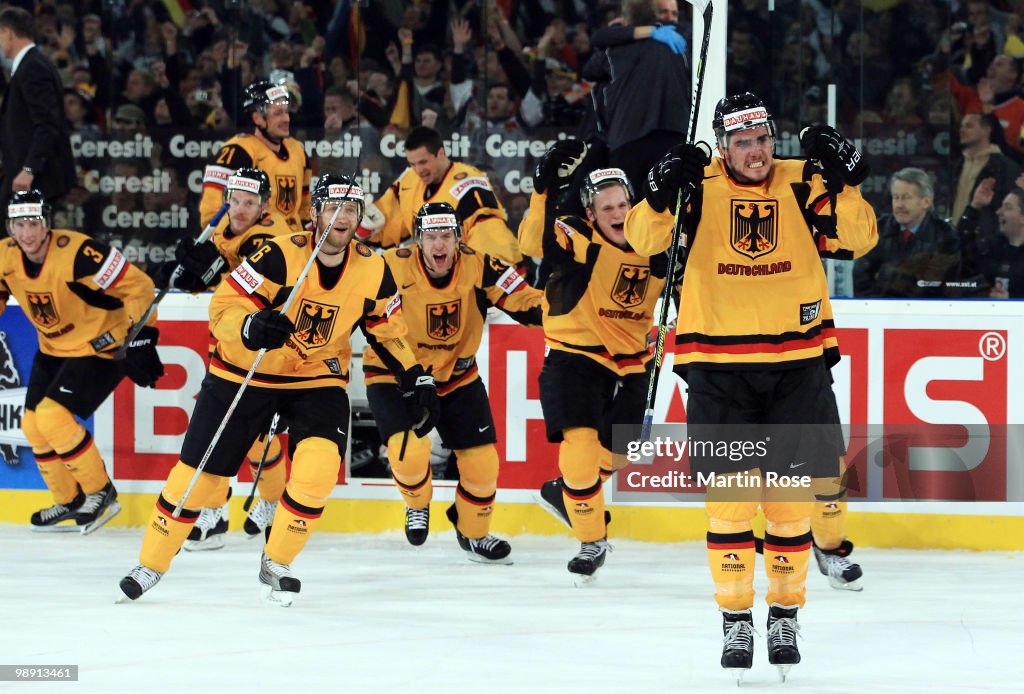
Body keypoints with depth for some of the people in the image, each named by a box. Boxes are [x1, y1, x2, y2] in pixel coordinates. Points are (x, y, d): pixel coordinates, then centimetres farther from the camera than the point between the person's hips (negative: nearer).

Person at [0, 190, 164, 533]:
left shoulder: (78, 253, -29)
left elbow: (139, 287, -24)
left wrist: (141, 338, -25)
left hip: (100, 348, -8)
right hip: (53, 349, 8)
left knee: (52, 416, -19)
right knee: (33, 425, 6)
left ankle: (101, 494, -3)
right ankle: (70, 503, 23)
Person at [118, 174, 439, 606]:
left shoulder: (373, 271, -9)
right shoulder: (280, 257, -23)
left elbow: (388, 330, 9)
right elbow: (223, 310, -23)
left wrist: (418, 379, 3)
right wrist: (251, 329, -43)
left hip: (317, 379, 2)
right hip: (245, 373, -2)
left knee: (318, 469, -21)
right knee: (200, 473, 1)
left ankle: (275, 565, 1)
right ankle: (151, 565, 21)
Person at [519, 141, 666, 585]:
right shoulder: (580, 240, -18)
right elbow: (535, 241, -36)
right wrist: (546, 186, -45)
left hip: (629, 364, 5)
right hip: (573, 359, -5)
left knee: (611, 451, 15)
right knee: (580, 445, -18)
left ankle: (561, 493, 46)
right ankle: (592, 543, -2)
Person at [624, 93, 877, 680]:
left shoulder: (803, 183, 1)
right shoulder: (700, 186, -2)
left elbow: (858, 239, -5)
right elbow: (644, 239, -9)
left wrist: (844, 181, -20)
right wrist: (663, 193, -26)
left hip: (797, 362, 1)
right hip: (718, 365, -1)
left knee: (792, 495, 5)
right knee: (731, 493, -1)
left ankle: (786, 614, 19)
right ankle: (736, 618, 10)